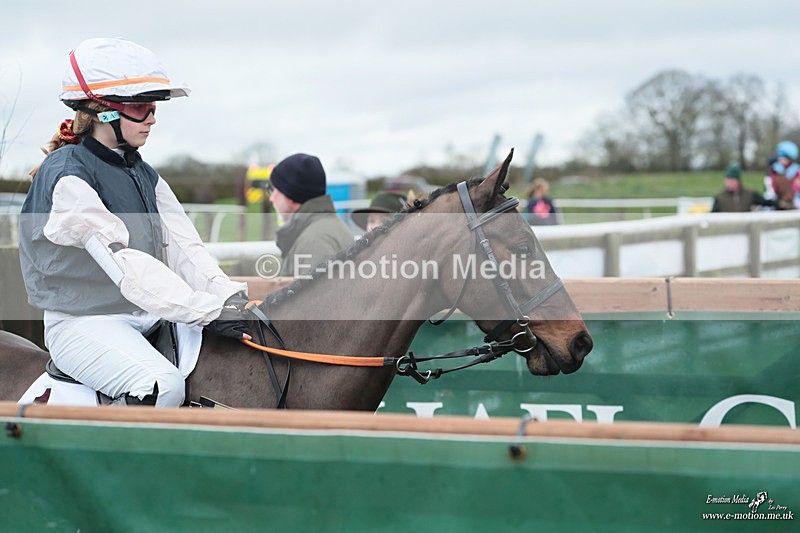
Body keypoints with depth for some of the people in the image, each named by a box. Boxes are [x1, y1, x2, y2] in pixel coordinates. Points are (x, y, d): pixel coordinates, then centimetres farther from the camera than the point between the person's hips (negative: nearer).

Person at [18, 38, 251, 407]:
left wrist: (231, 298, -16)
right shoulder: (65, 176, -15)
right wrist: (210, 311, -32)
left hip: (148, 317, 8)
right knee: (163, 386, -33)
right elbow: (122, 264, -25)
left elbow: (184, 248, 3)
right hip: (84, 322, -8)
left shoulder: (144, 175, 13)